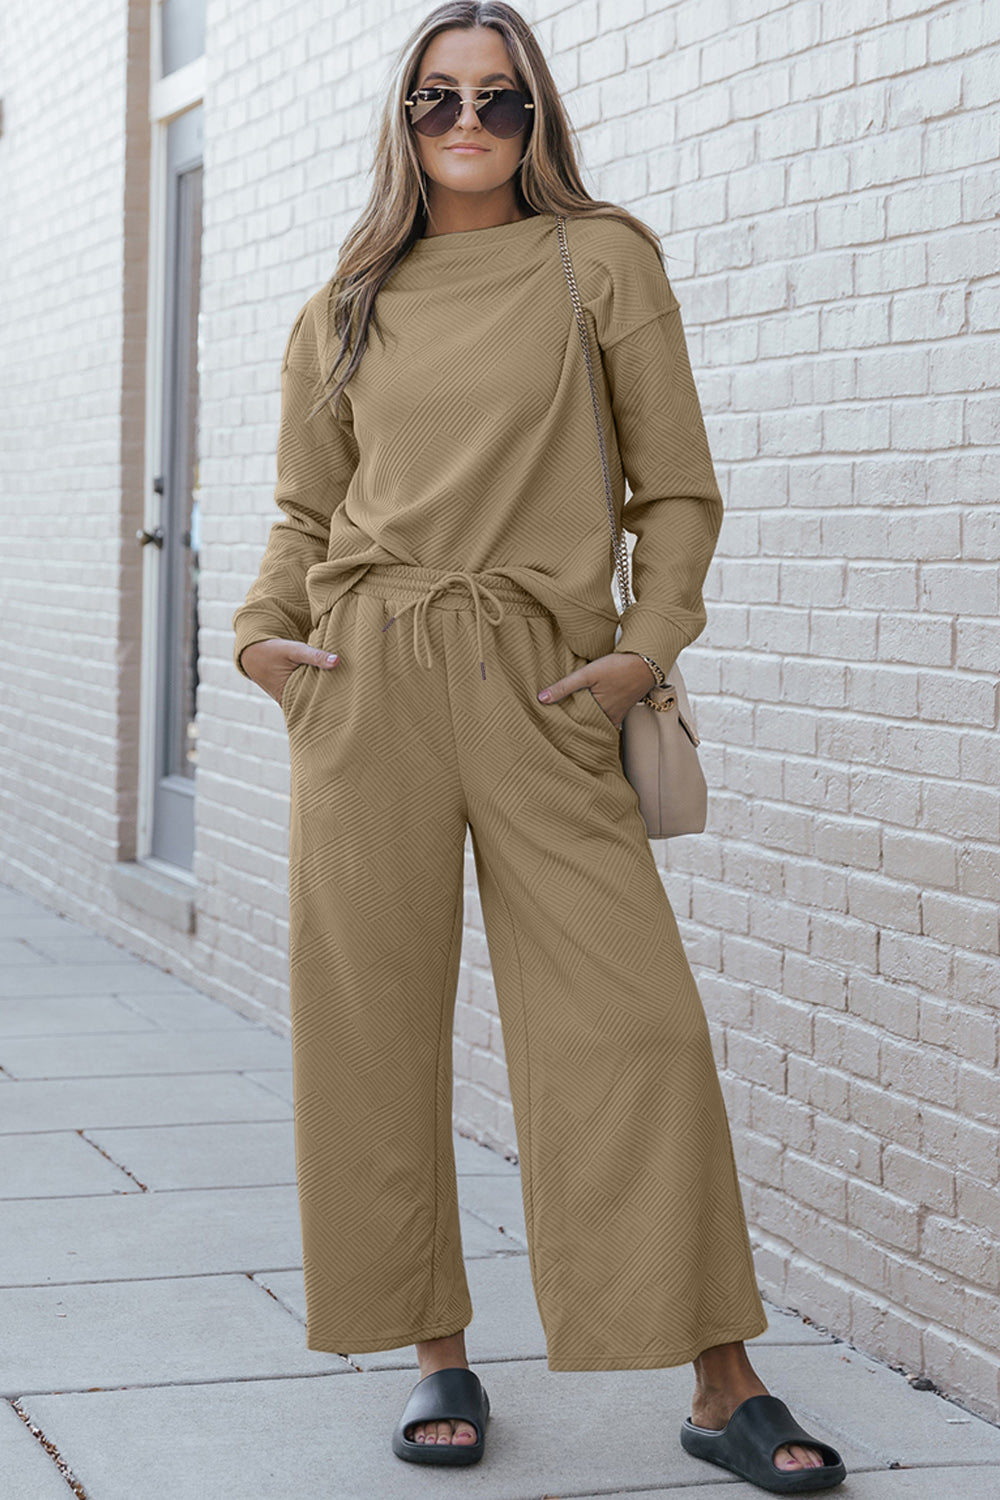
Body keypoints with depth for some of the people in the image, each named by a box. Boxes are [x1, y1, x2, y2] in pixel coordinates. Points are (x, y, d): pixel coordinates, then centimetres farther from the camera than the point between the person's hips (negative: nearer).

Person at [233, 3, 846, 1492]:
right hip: (367, 683, 2)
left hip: (544, 684, -2)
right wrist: (264, 628, 3)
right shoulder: (345, 309, 14)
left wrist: (650, 641, -6)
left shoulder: (603, 259, 7)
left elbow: (676, 487, 7)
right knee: (377, 1020, 2)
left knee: (637, 1021, -8)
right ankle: (437, 1354, 17)